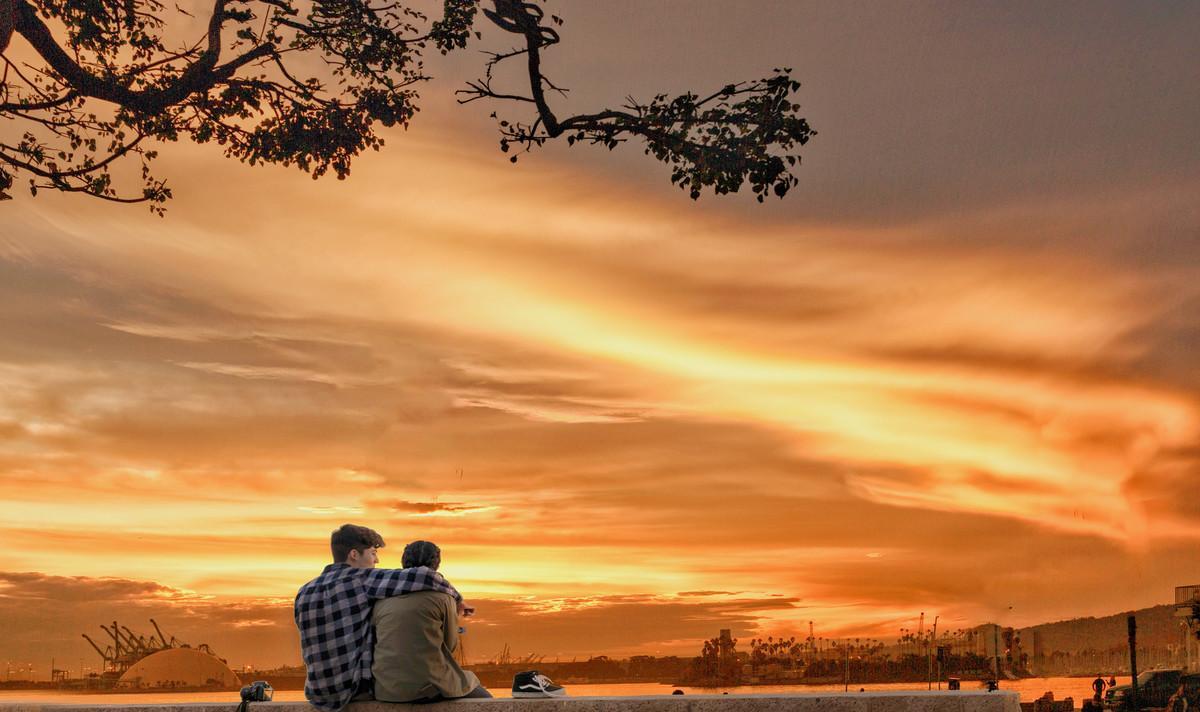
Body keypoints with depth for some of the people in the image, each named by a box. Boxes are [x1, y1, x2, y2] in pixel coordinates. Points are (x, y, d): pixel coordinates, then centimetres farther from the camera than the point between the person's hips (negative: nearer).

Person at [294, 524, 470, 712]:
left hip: (318, 696, 6)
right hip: (361, 688, -6)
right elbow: (424, 577, -21)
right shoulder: (363, 579, -12)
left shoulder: (304, 593, 6)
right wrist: (456, 598, -4)